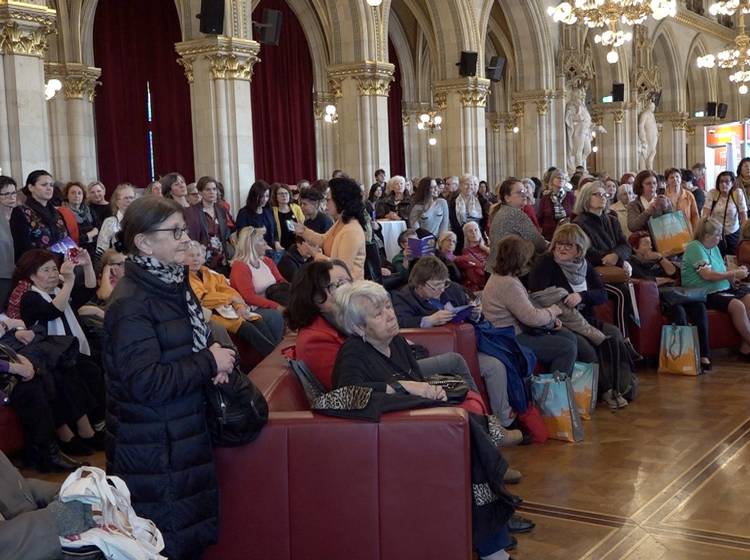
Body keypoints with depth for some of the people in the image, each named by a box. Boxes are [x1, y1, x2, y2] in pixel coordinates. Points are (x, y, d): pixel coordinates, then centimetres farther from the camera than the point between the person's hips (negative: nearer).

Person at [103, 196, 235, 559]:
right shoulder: (130, 304, -21)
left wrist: (217, 362, -1)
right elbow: (146, 382, -28)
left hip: (185, 438, 9)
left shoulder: (174, 284, 6)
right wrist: (210, 363, -19)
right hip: (152, 451, -8)